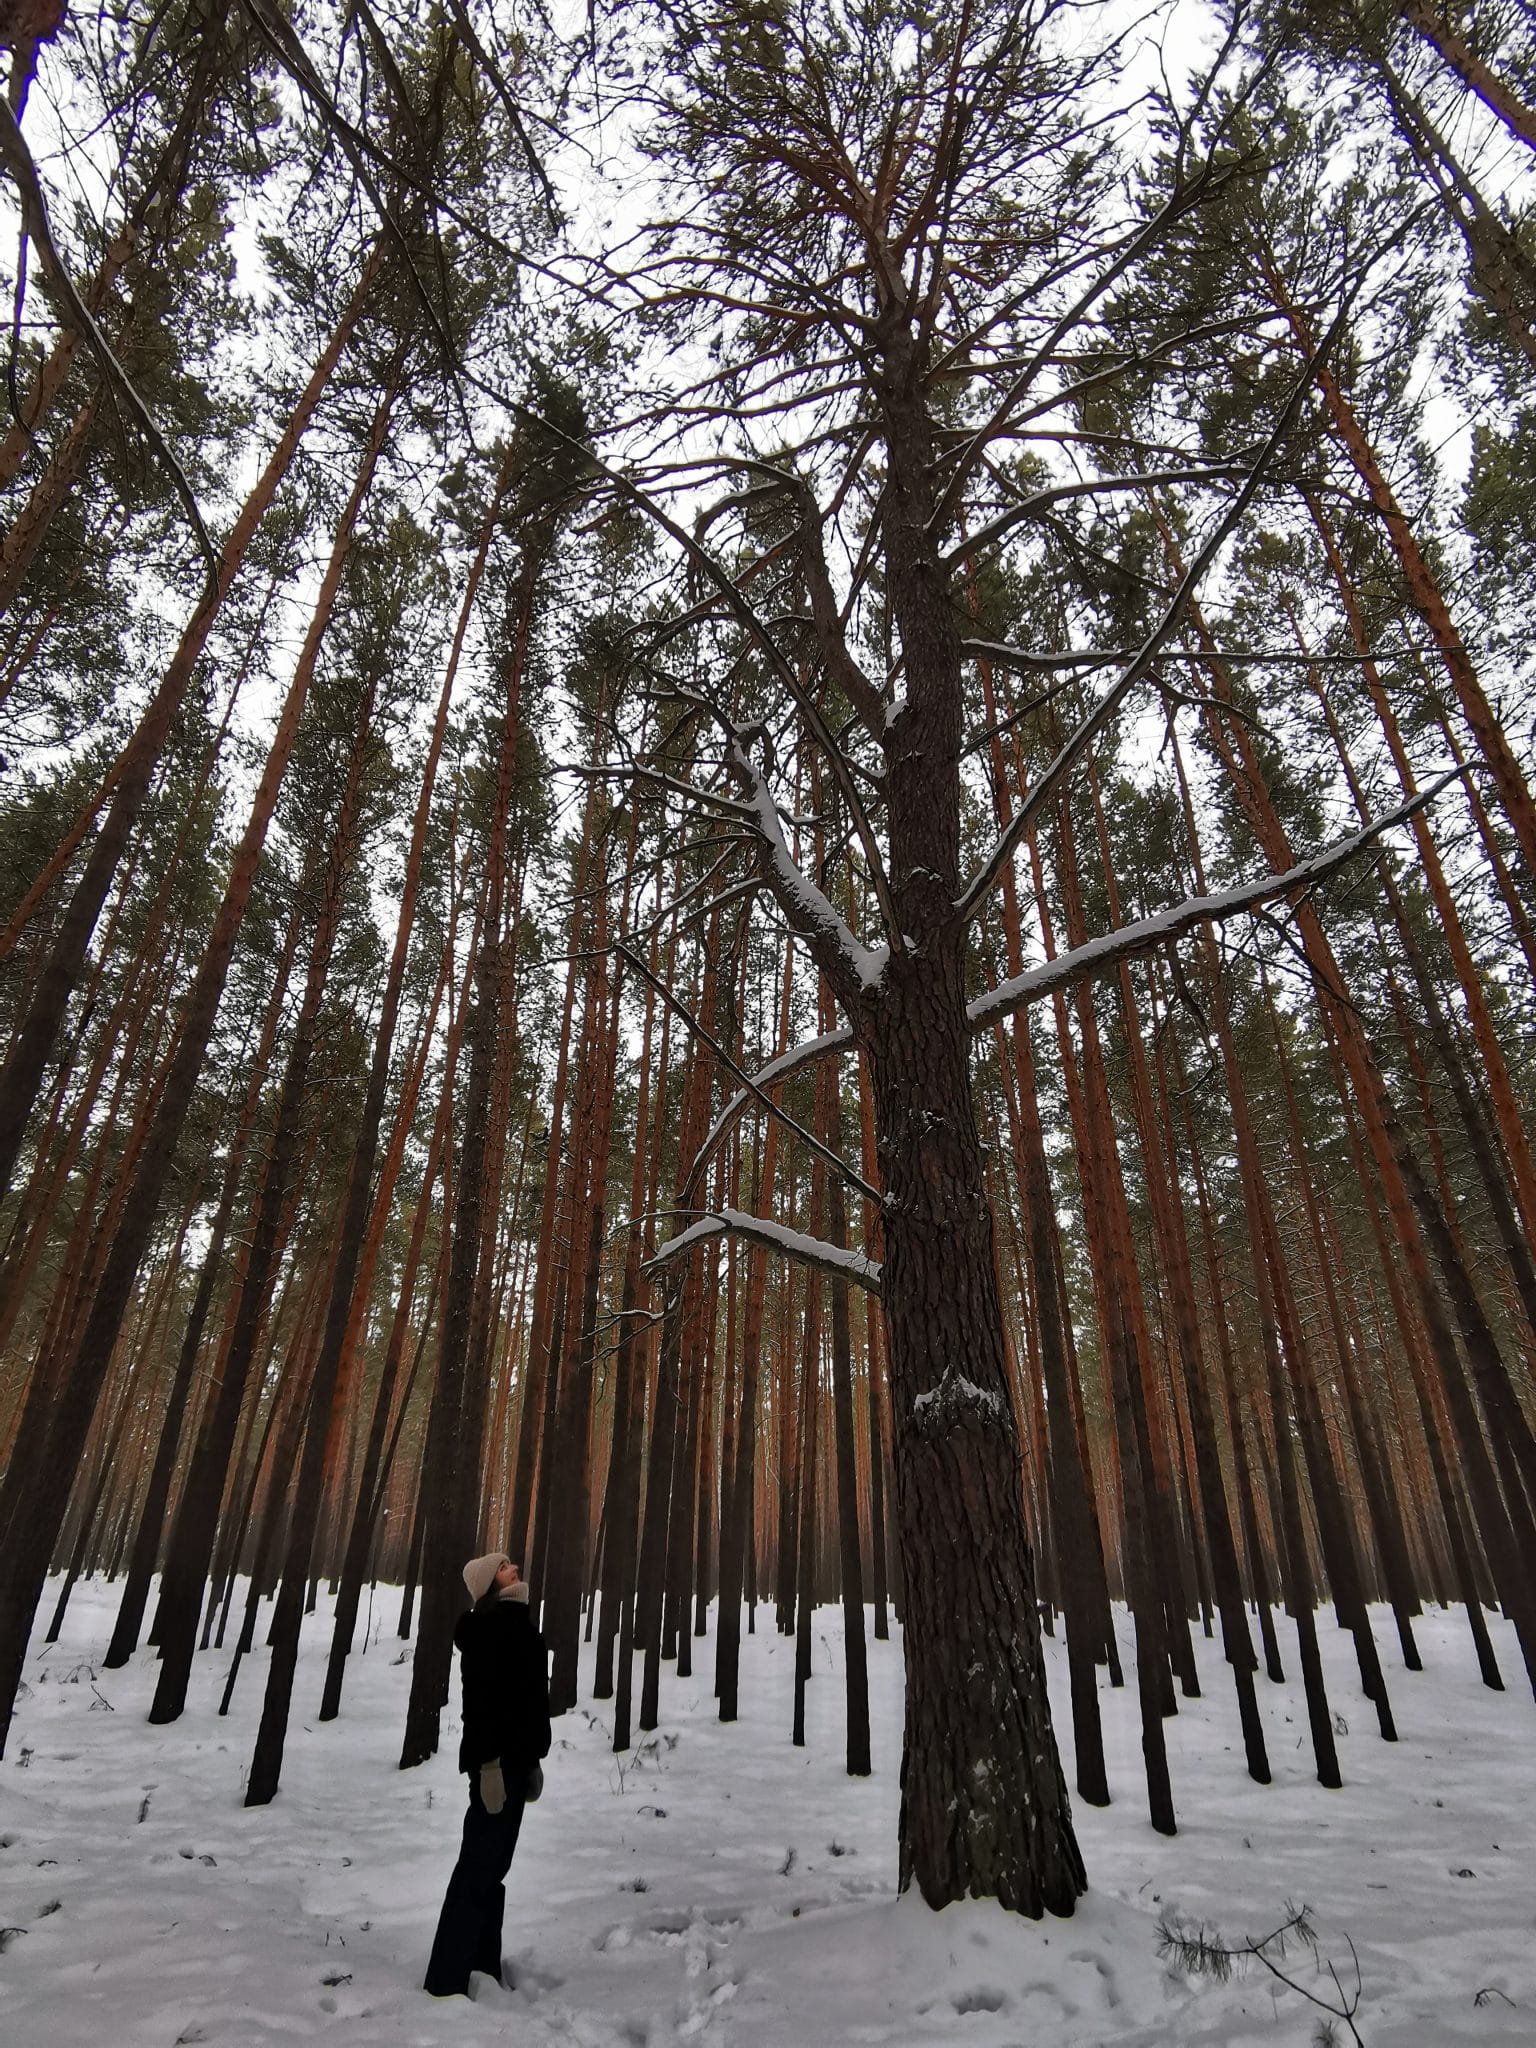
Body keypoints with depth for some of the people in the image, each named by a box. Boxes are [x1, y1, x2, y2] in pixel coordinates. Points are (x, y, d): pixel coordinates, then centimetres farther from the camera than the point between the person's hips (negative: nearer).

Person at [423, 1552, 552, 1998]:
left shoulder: (514, 1624, 14)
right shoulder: (490, 1626, -14)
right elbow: (481, 1698, -21)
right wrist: (489, 1760, -25)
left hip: (512, 1756, 9)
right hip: (497, 1758, -9)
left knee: (493, 1863, 15)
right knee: (480, 1863, -5)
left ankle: (483, 1967, 24)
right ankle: (446, 1978, 1)